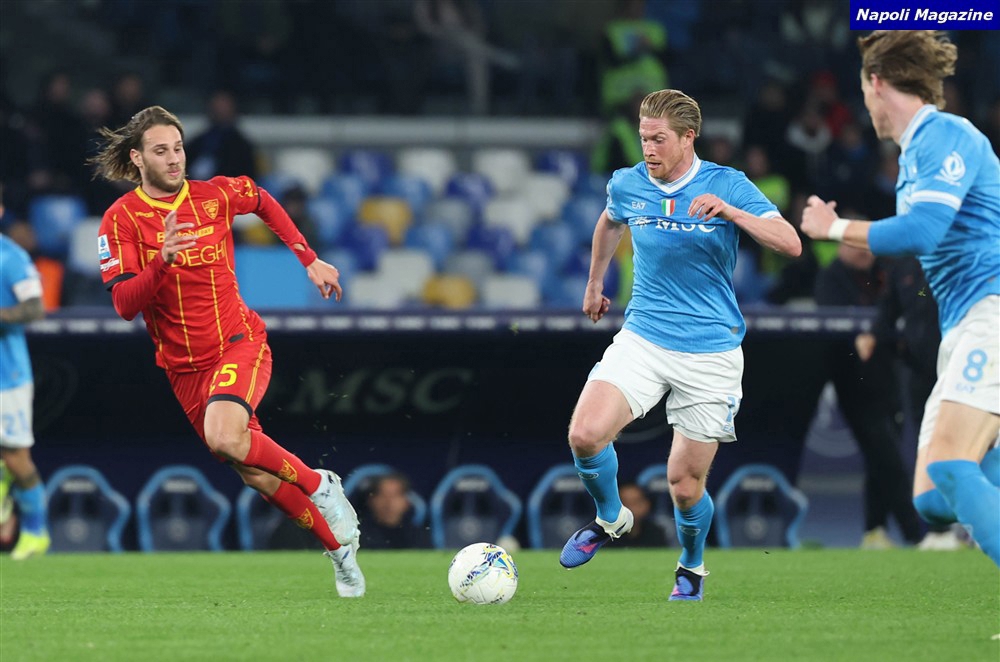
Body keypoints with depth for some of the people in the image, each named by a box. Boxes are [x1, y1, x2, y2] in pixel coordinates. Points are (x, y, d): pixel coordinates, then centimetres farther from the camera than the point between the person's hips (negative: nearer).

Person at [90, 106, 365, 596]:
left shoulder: (216, 195, -4)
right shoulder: (122, 219, -9)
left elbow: (263, 201, 21)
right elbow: (125, 305, -17)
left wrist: (309, 260, 18)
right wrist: (162, 261, -34)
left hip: (239, 343, -2)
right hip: (184, 366, 2)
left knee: (224, 437, -31)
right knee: (256, 473, 4)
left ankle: (320, 486, -10)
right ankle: (339, 546, 23)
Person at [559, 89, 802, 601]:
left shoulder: (728, 185, -8)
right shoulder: (626, 185, 3)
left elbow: (790, 244, -16)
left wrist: (729, 212, -29)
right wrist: (594, 283, 33)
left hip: (710, 352, -2)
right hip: (642, 338, 2)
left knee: (685, 485, -1)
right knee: (585, 434, -21)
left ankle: (692, 565, 32)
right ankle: (610, 519, 10)